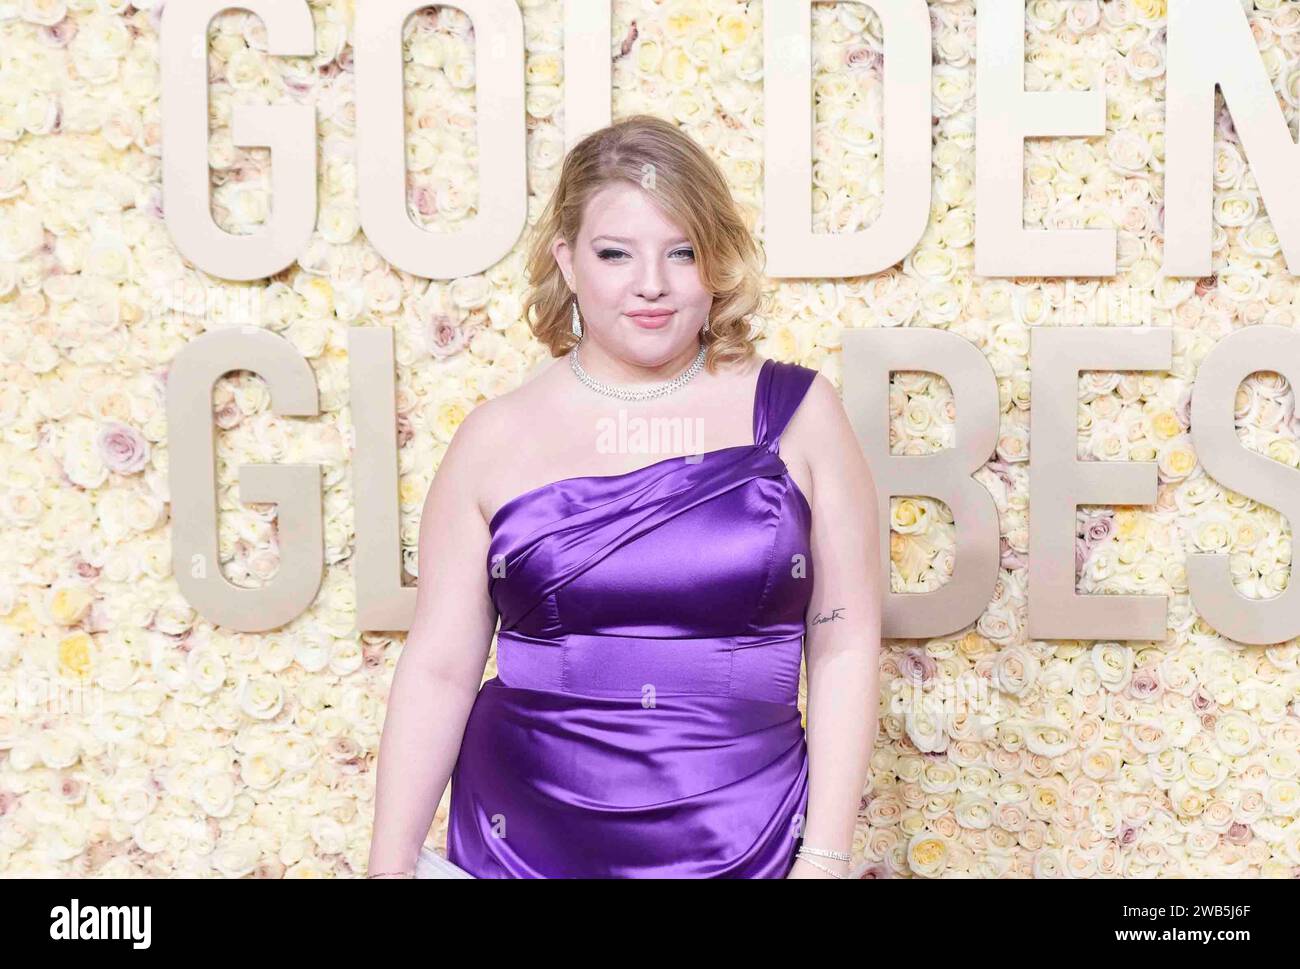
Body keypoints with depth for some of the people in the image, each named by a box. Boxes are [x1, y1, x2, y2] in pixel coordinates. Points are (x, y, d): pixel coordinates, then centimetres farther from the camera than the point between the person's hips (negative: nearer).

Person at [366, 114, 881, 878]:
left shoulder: (796, 413, -5)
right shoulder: (497, 439, -3)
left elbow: (845, 644, -3)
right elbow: (440, 667, -1)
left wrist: (824, 858, -6)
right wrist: (391, 861, -1)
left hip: (743, 845, 0)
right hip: (520, 841, 1)